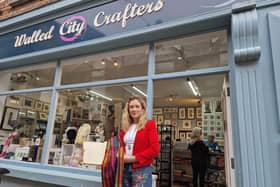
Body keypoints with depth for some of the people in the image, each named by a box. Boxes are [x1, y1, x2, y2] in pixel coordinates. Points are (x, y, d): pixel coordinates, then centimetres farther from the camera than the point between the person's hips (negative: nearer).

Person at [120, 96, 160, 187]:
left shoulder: (149, 124, -4)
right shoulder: (125, 127, 11)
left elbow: (154, 149, -12)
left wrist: (134, 158, -15)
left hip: (142, 169, -5)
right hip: (125, 168, 5)